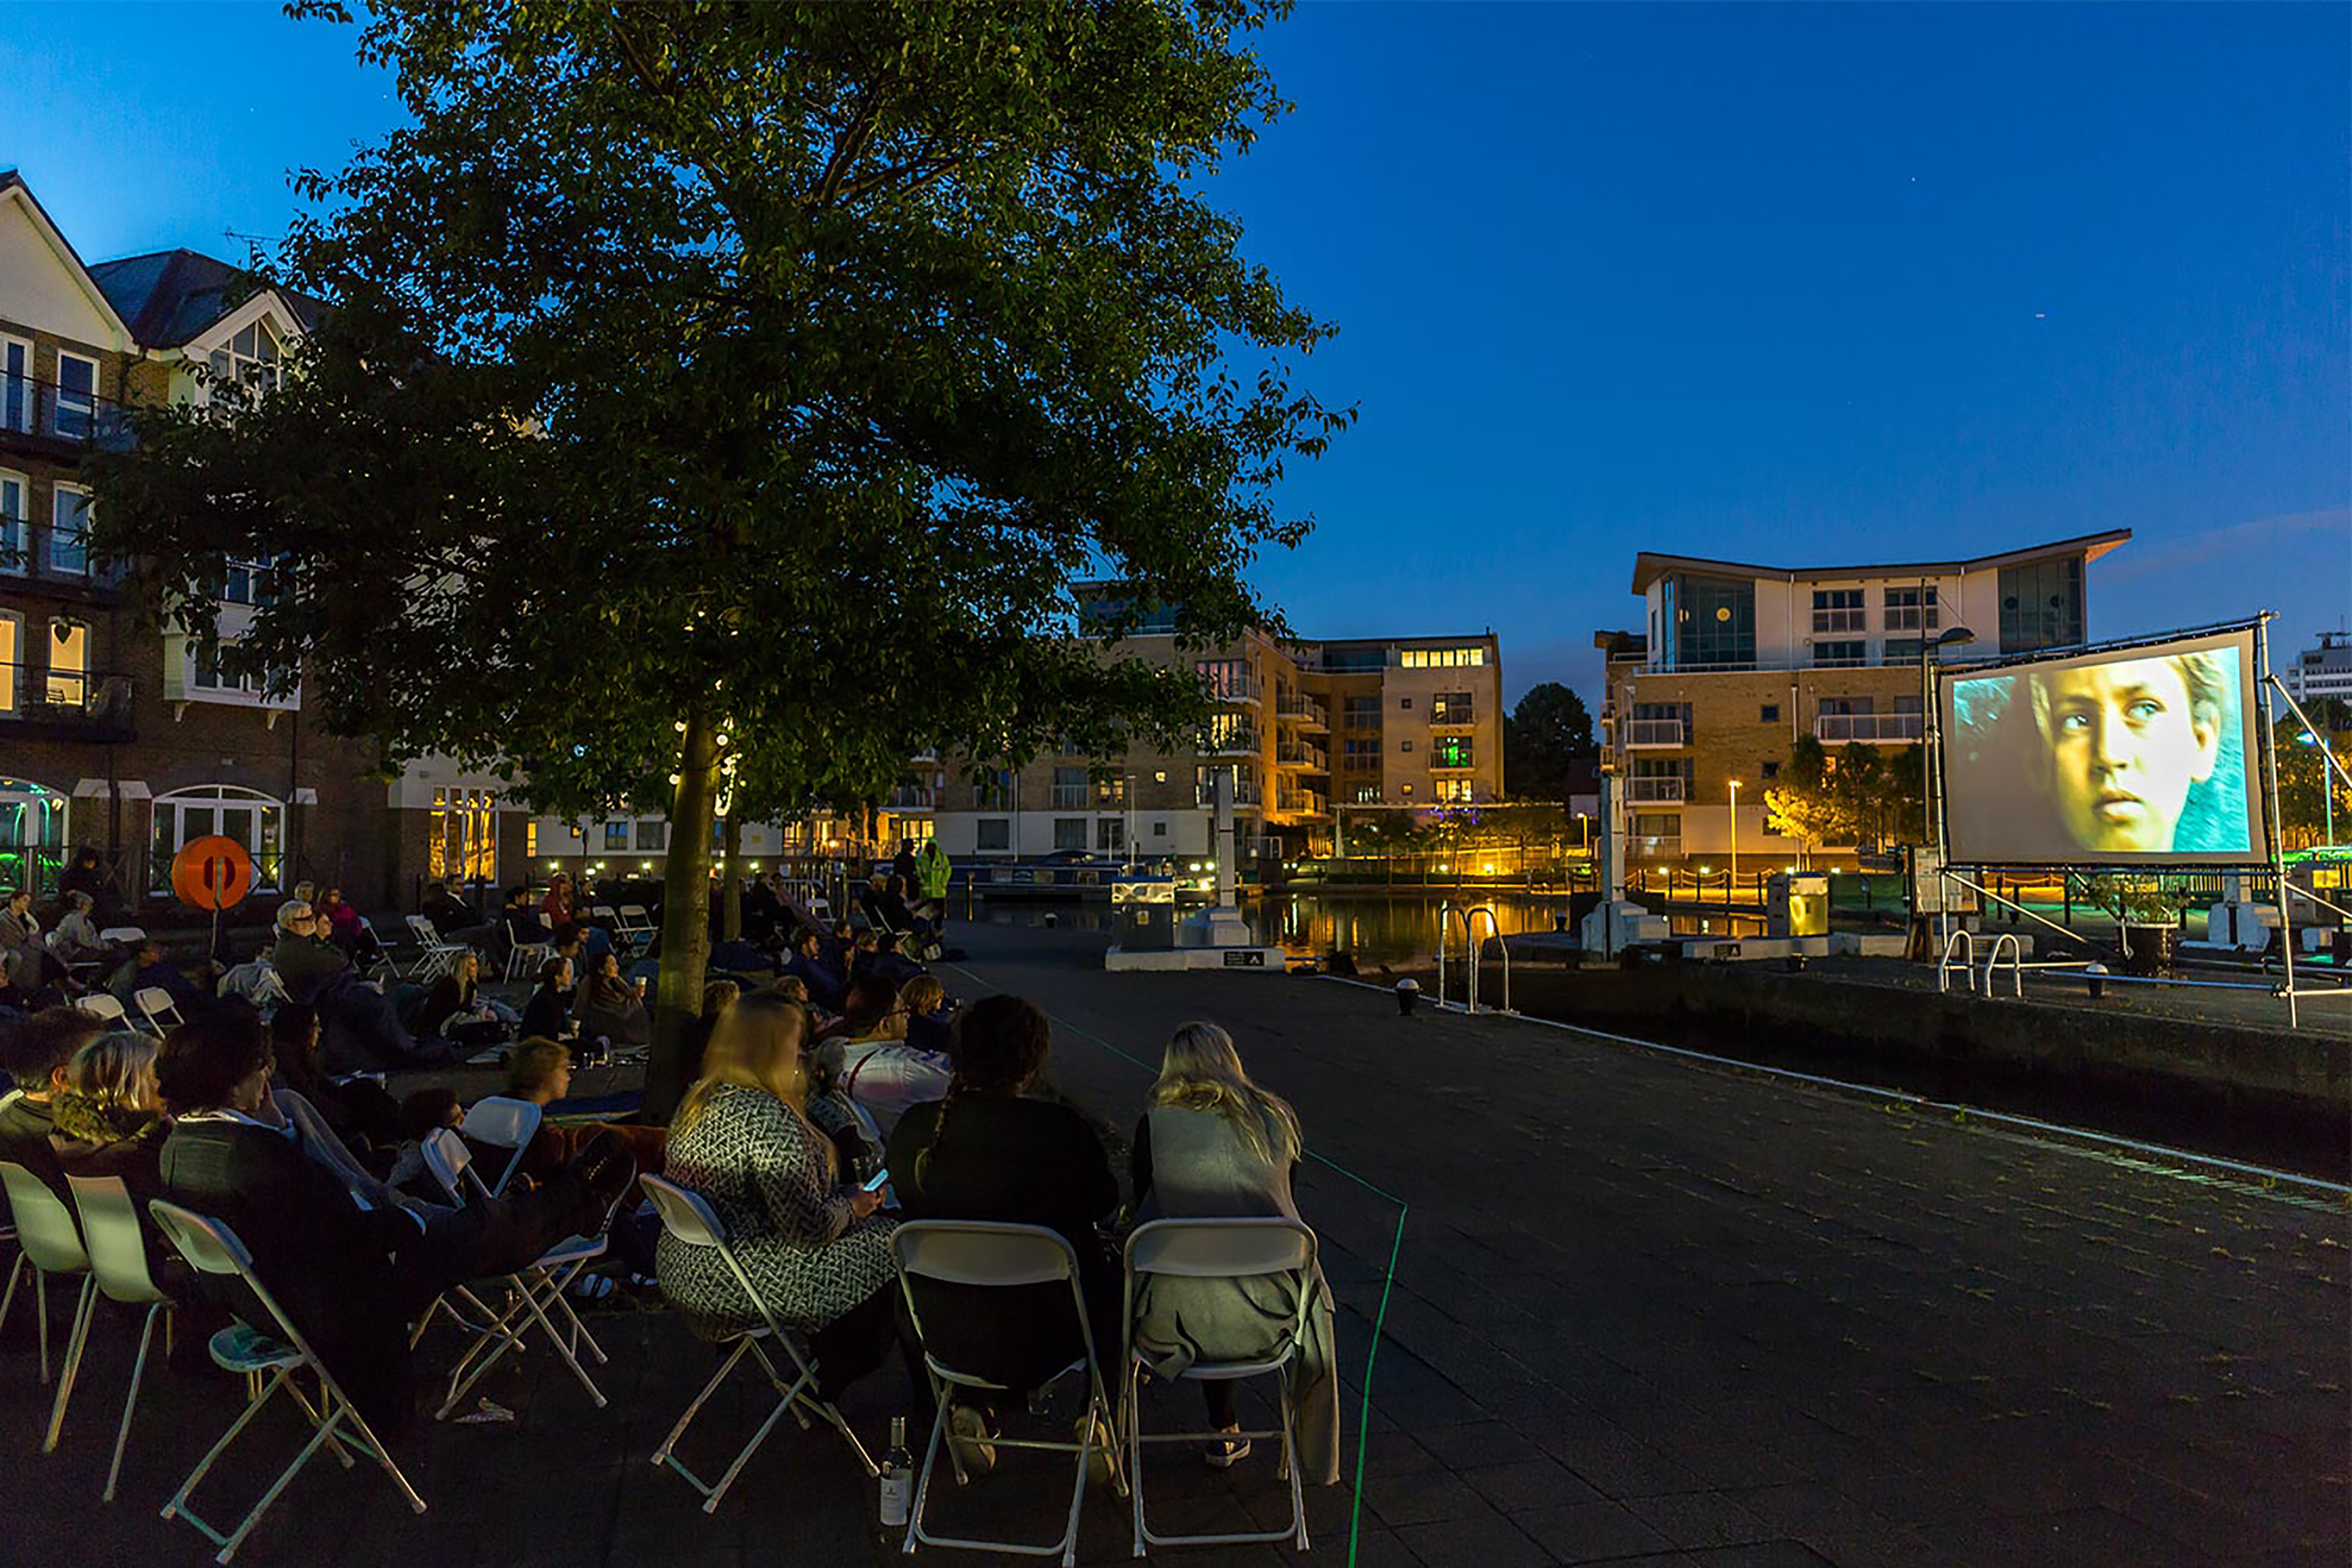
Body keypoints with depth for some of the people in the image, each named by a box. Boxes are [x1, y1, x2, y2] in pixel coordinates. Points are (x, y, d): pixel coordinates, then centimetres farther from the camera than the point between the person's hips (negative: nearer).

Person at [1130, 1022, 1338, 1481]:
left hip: (1175, 1322, -1)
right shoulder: (1279, 1118, 3)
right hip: (1266, 1319, 1)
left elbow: (1143, 1210, 7)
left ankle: (1225, 1433, 42)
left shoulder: (1154, 1125, -4)